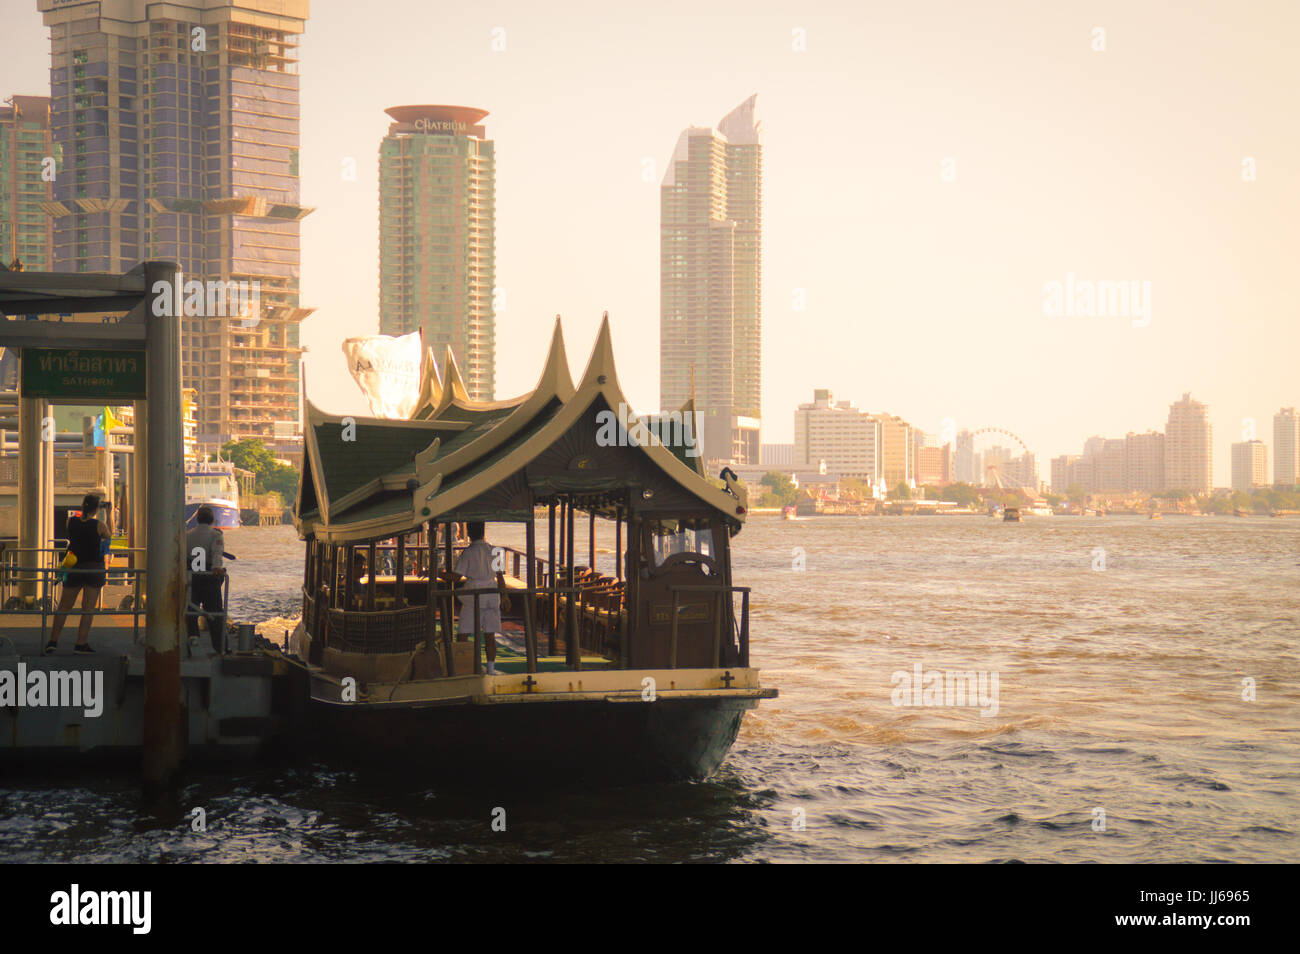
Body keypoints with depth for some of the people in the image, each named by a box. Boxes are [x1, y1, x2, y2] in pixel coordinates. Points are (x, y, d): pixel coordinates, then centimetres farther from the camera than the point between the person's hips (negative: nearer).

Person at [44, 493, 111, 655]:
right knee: (88, 608, 3)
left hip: (74, 568, 3)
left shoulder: (71, 521, -5)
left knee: (64, 606, 13)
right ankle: (81, 644, 1)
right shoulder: (99, 525, -12)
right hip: (95, 569, -3)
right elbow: (109, 536, 8)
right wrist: (109, 516, 14)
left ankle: (53, 640, 8)